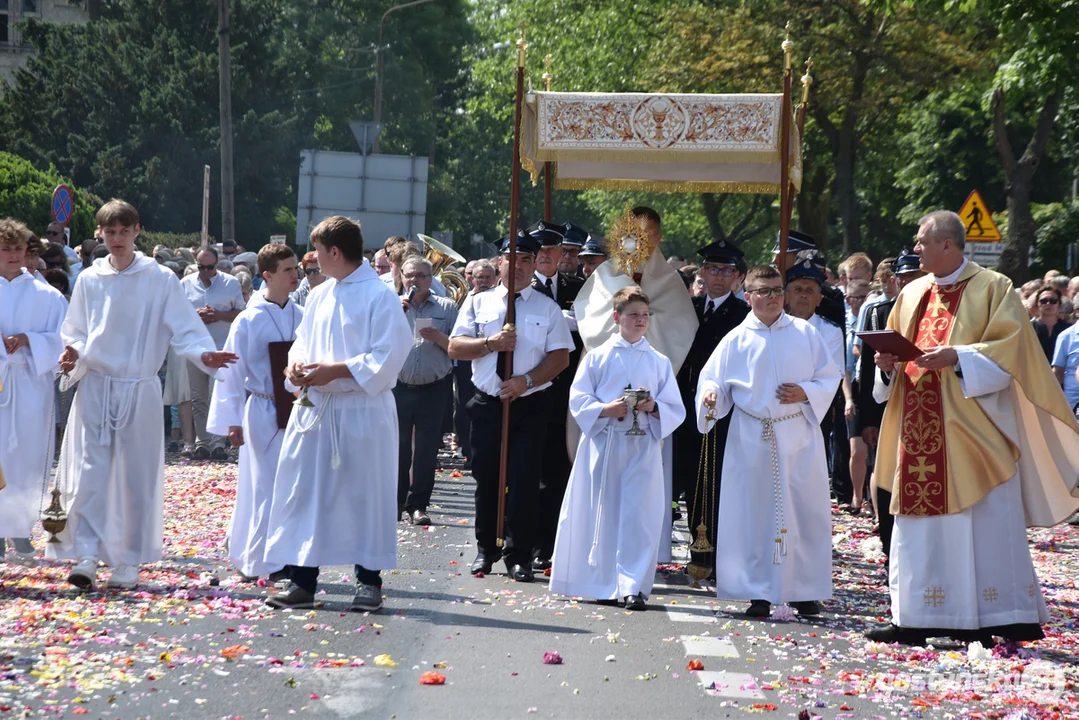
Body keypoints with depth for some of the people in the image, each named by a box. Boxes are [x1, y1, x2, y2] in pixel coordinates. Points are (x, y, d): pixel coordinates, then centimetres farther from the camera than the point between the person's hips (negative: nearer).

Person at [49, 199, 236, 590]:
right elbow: (75, 332, 13)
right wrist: (72, 354, -8)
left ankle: (128, 561, 13)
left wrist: (204, 353, -23)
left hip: (139, 391, -1)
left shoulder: (160, 279, -2)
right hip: (94, 387, 1)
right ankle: (86, 556, -5)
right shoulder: (89, 280, 6)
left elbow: (184, 327, -4)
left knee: (137, 476, 3)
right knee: (88, 473, -7)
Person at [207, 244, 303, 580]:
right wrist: (232, 421, -7)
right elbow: (231, 373, -5)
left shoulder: (302, 317, 5)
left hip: (297, 411, 4)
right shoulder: (249, 321, -7)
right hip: (263, 413, -4)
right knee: (266, 488, -2)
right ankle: (264, 561, 7)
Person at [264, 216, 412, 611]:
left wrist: (335, 370, -17)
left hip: (362, 413, -7)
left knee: (365, 496, 1)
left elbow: (388, 356, -14)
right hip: (314, 410, 7)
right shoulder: (319, 296, 12)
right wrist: (296, 363, -2)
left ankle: (369, 580, 12)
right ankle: (302, 580, 12)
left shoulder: (380, 296, -9)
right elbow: (302, 341, 21)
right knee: (305, 493, 5)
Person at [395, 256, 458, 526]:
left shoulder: (447, 308, 6)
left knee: (426, 451, 1)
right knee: (398, 449, 3)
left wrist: (437, 337, -15)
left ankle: (418, 505, 9)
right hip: (399, 388, 0)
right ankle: (394, 503, 13)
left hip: (433, 389, 0)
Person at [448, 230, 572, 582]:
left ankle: (519, 556, 4)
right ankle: (486, 550, 19)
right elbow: (455, 347, 2)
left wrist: (526, 381, -15)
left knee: (524, 481, -3)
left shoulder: (547, 308, 4)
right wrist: (490, 344, -14)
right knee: (486, 480, 6)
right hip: (487, 403, 1)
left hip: (530, 405, -1)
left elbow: (561, 356, -3)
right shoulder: (478, 302, 8)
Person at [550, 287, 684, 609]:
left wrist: (654, 407, -11)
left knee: (639, 516, -8)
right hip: (603, 446, 0)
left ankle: (633, 587, -7)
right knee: (602, 515, 2)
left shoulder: (659, 362, 11)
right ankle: (605, 585, 13)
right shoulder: (597, 358, 6)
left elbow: (675, 410, 9)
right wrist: (607, 409, -15)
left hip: (643, 447, 1)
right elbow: (578, 400, 1)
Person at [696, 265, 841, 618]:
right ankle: (759, 593, 7)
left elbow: (830, 377, 7)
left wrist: (806, 392, -10)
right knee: (754, 513, 0)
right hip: (752, 440, 0)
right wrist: (711, 394, -16)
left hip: (800, 438, 0)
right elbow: (713, 379, 6)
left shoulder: (805, 333, 6)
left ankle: (805, 591, 12)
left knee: (804, 510, 1)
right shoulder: (735, 340, 4)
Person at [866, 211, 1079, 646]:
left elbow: (1009, 349, -10)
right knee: (922, 524, 5)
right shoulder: (913, 295, 16)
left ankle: (1010, 616, 1)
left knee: (988, 523, -5)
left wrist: (957, 357, -22)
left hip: (973, 427, -6)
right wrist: (890, 362, -1)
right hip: (921, 429, 6)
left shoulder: (993, 288, -2)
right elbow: (897, 348, 21)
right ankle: (915, 619, 8)